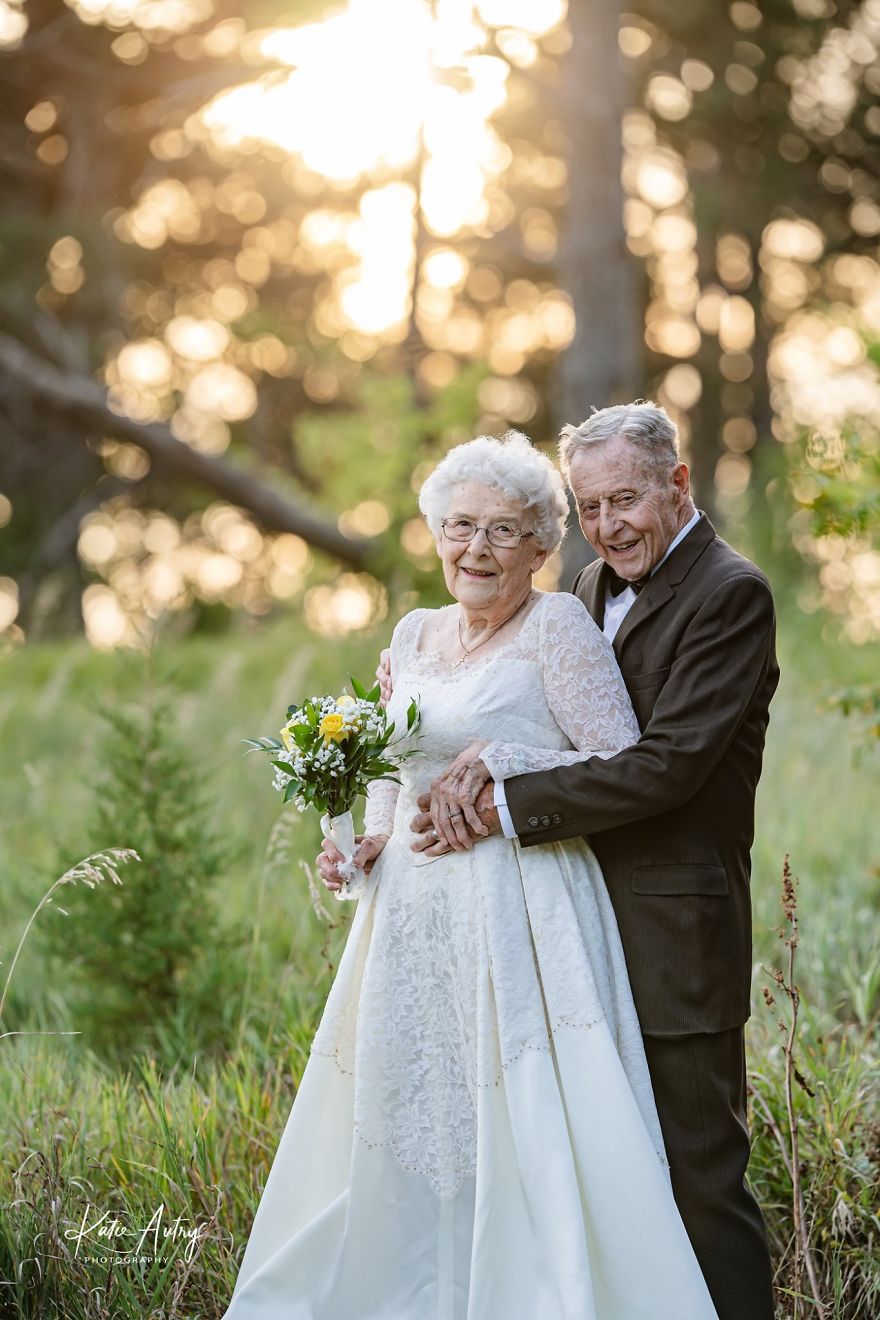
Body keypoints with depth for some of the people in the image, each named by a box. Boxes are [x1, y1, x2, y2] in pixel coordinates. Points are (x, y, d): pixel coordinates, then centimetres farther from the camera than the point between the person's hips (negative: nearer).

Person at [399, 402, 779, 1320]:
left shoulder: (729, 594, -13)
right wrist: (486, 753, -15)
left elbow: (666, 763, -21)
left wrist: (500, 802, -20)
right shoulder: (592, 588, 13)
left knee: (699, 1172, 0)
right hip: (589, 927, 8)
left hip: (674, 937, -8)